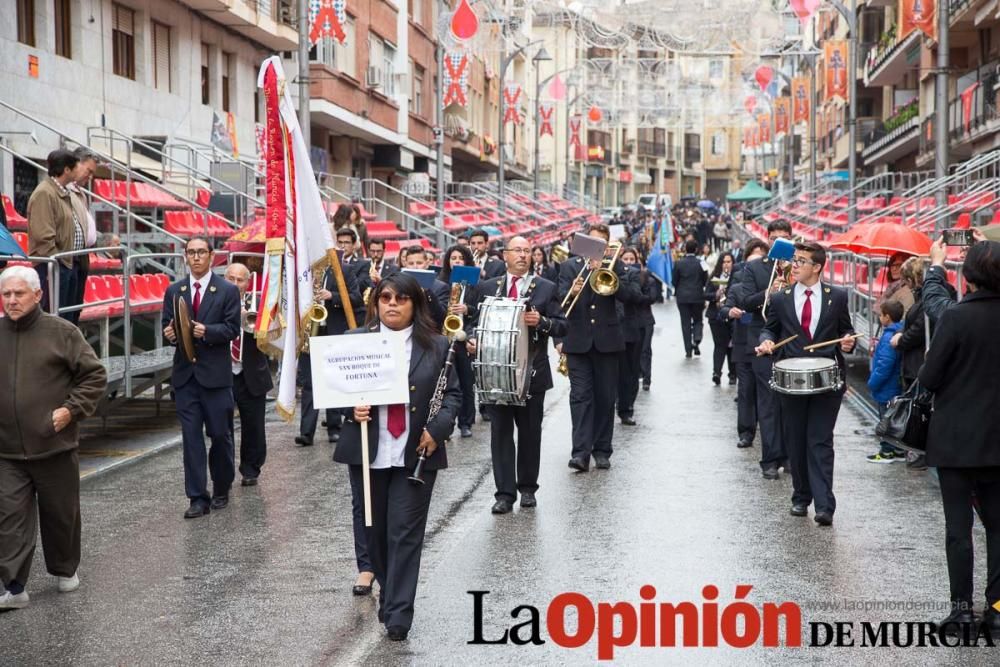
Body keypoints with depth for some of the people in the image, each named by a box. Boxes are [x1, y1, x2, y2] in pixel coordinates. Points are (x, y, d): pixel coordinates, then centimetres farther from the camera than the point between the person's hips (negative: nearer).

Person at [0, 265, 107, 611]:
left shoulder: (61, 332, -4)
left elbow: (95, 375, -1)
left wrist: (72, 410, -10)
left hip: (55, 446, -1)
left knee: (61, 514, 12)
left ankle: (65, 570, 32)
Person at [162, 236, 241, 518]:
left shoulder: (228, 291, 0)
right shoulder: (174, 291, 11)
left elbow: (232, 329, -5)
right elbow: (167, 324, 12)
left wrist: (206, 331, -21)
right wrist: (170, 333, -11)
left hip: (216, 373, -2)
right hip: (185, 373, 3)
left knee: (220, 434, 5)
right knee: (191, 436, 0)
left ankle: (221, 489, 24)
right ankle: (198, 497, 2)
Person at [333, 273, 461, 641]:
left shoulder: (436, 345, 4)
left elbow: (452, 394, 5)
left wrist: (437, 428, -10)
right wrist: (351, 408, -15)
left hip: (415, 454, -1)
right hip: (368, 452, 2)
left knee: (406, 534, -4)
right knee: (373, 528, 12)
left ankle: (398, 614, -1)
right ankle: (388, 588, 34)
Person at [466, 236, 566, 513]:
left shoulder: (546, 288, 4)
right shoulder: (487, 287, 8)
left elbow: (562, 326, 1)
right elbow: (474, 321, 11)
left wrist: (541, 321, -18)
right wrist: (472, 338, -10)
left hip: (531, 373, 0)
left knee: (530, 433, 8)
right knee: (500, 433, -1)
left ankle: (528, 488, 21)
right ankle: (505, 493, 1)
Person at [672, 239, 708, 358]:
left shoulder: (679, 263, -7)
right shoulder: (701, 263, -6)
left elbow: (675, 280, -2)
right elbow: (705, 281, -1)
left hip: (682, 297, 0)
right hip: (698, 296, 0)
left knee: (686, 323, 5)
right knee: (697, 320, 15)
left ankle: (688, 350, 2)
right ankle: (696, 340, -11)